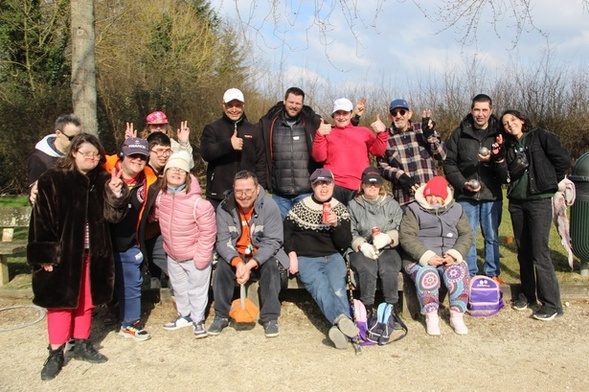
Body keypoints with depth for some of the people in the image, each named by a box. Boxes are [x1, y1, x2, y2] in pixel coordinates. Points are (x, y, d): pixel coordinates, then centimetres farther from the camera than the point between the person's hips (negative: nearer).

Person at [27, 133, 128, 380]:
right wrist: (45, 254, -15)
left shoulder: (102, 181, 4)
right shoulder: (52, 180, -9)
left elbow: (112, 215, -2)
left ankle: (82, 345, 29)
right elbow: (42, 219, -11)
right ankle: (56, 353, 14)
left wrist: (116, 194, -19)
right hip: (63, 253, -4)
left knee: (87, 300, 15)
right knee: (61, 300, 4)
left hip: (93, 253, 4)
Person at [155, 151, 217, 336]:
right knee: (179, 287, 23)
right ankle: (185, 315, 44)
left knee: (197, 288, 11)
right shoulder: (161, 196, -9)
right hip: (172, 255, 6)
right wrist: (169, 244, 5)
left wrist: (201, 257, -19)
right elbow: (158, 217, 9)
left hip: (194, 256, -6)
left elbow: (208, 232, -22)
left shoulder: (197, 202, -27)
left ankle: (198, 320, 31)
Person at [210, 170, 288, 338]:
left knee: (271, 265, -30)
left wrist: (250, 265, -33)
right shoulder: (224, 208, -12)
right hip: (235, 255, 2)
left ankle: (270, 318, -19)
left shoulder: (270, 206, -19)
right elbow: (222, 241, -15)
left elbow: (272, 242, -21)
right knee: (222, 266, -25)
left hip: (263, 254, -2)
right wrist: (238, 262, -34)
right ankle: (221, 316, -11)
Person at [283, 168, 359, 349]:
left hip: (333, 256, 2)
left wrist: (336, 224, -12)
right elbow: (286, 232, 15)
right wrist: (292, 255, 0)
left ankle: (341, 327, -45)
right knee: (320, 286, -32)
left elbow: (345, 243, 6)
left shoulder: (340, 209, 11)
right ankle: (342, 318, -53)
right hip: (306, 258, -1)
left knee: (338, 288, -30)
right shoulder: (300, 208, 9)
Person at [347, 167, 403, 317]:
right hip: (361, 250, -1)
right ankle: (367, 309, -24)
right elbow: (349, 233, 3)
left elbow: (400, 230, 3)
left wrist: (388, 237, -17)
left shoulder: (392, 204, 17)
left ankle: (392, 309, -21)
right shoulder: (353, 205, 16)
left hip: (387, 249, 1)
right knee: (367, 269, -33)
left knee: (389, 269, -31)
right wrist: (362, 245, -15)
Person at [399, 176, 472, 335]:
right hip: (419, 258, -2)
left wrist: (455, 254, -10)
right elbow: (406, 237, -8)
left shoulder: (456, 209, 14)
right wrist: (426, 256, -20)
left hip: (449, 258, 3)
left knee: (458, 273, -28)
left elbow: (466, 234, 8)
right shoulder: (413, 210, 2)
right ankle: (431, 317, -16)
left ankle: (457, 316, -14)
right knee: (428, 276, -33)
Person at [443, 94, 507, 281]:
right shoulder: (459, 133, 2)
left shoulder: (499, 134, 1)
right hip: (466, 196, 0)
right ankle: (469, 275, 18)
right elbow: (449, 163, 2)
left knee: (492, 237, 11)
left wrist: (492, 161, -24)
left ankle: (492, 274, 24)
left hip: (492, 195, 0)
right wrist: (462, 183, -10)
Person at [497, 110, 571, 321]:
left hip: (539, 200, -6)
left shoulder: (541, 137, -3)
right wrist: (499, 158, -8)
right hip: (516, 202, 6)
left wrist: (547, 181, -1)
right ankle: (528, 294, 24)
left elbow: (563, 160, -8)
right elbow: (506, 174, 7)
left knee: (539, 252, -9)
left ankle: (552, 303, -1)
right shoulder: (508, 146, 12)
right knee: (523, 251, 12)